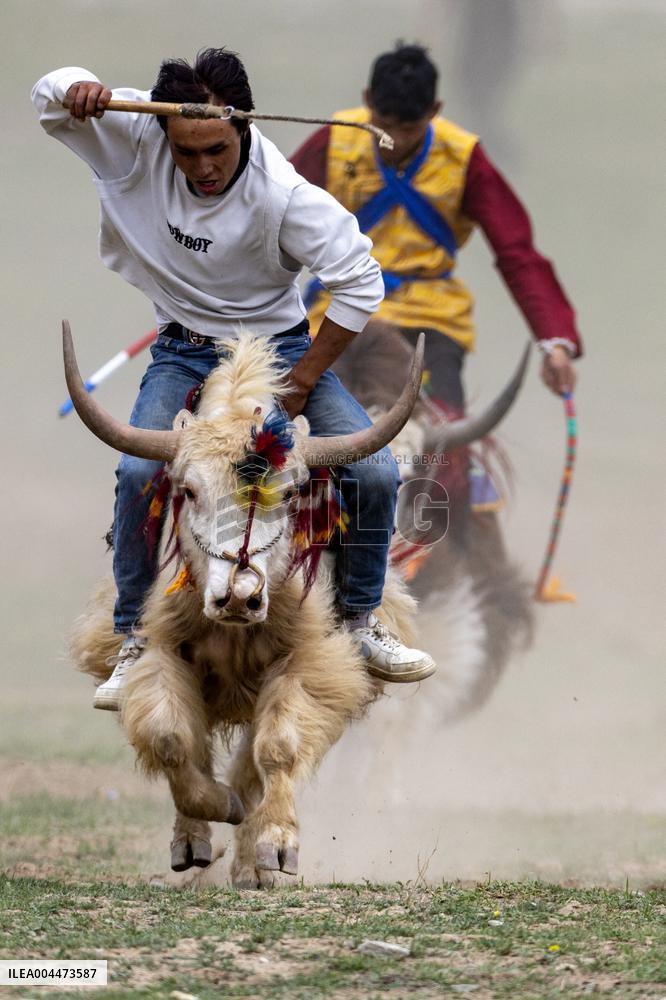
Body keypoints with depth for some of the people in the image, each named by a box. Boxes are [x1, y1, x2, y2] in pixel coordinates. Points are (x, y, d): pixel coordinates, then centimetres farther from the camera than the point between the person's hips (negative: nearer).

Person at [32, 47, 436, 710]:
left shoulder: (284, 196, -25)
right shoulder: (138, 139, -17)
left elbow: (360, 283, -19)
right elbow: (48, 100, -5)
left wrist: (301, 381, -16)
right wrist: (76, 90, -31)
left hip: (278, 343, -1)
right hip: (185, 351, 1)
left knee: (375, 474, -14)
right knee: (138, 473, -27)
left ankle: (358, 623, 11)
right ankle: (133, 641, -10)